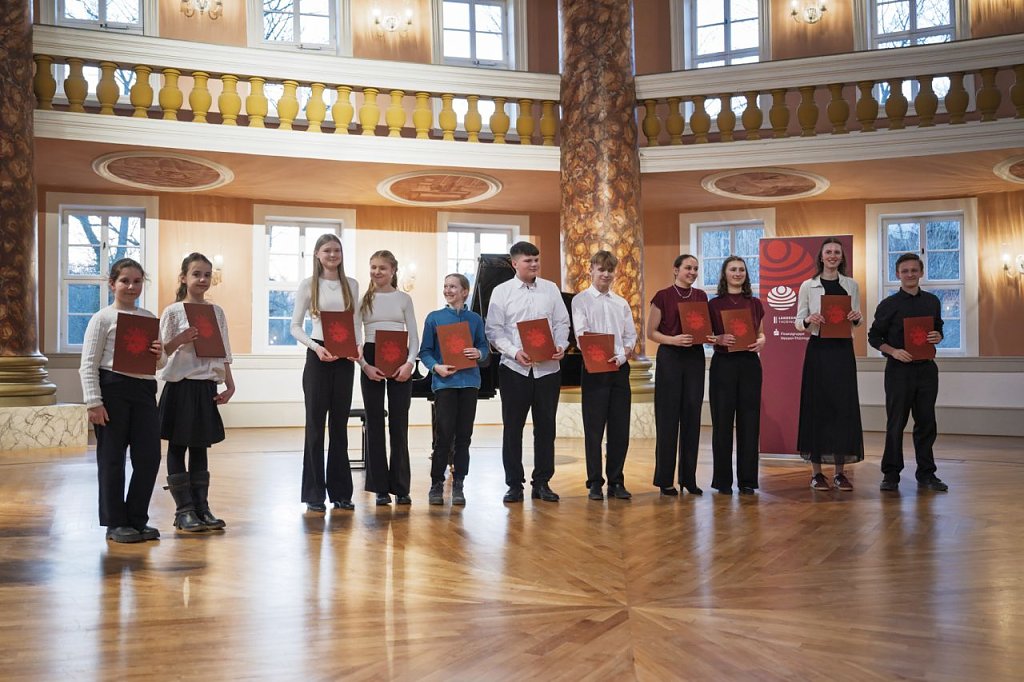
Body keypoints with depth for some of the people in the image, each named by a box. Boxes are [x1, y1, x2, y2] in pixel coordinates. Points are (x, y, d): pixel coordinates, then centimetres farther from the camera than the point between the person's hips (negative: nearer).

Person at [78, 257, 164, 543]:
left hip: (144, 390, 5)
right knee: (112, 458, 3)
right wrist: (93, 402, -13)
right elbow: (88, 365, -5)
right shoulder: (102, 318, -1)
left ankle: (137, 519, 18)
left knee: (149, 456, 4)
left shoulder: (149, 318, 14)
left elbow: (159, 364, 19)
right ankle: (115, 523, 13)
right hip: (112, 389, -5)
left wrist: (160, 355, -4)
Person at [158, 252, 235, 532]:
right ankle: (184, 510, 8)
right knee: (177, 447, 3)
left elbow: (223, 353, 12)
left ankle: (201, 507, 16)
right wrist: (180, 340, -23)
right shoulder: (173, 312, -4)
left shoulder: (217, 312, 9)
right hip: (181, 386, -4)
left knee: (200, 447, 10)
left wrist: (229, 384, 6)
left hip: (207, 386, 4)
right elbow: (161, 352, -5)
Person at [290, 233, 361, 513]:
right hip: (318, 356, -3)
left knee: (339, 425, 8)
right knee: (315, 424, 0)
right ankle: (314, 494, 6)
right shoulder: (308, 285, 0)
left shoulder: (351, 284, 9)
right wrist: (316, 347, -17)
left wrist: (356, 346, -8)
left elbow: (356, 322, 10)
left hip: (345, 359, 3)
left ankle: (340, 492, 15)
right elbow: (295, 326, -2)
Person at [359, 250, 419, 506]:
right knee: (374, 424, 3)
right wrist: (365, 365, -12)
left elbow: (414, 336, 4)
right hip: (371, 361, 0)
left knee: (399, 425, 2)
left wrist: (409, 363, -12)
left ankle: (400, 487, 10)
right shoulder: (364, 299, 5)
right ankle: (380, 487, 11)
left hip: (399, 362, 0)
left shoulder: (404, 299, 7)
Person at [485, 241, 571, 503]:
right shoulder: (501, 292, 3)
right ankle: (514, 484, 12)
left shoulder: (551, 289, 9)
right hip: (514, 369, -2)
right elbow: (494, 331, -2)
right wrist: (515, 352, -16)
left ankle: (542, 483, 17)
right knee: (512, 428, 3)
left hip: (548, 368, 2)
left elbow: (562, 323, 10)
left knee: (545, 427, 6)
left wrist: (561, 346, -9)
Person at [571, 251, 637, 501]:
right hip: (593, 368, -4)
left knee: (620, 428, 6)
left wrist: (624, 354, -9)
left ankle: (616, 482, 15)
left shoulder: (621, 303, 16)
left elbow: (631, 335, 12)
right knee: (594, 428, 0)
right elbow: (581, 334, -10)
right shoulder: (581, 300, 2)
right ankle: (595, 483, 8)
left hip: (620, 368, 4)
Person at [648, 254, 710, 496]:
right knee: (668, 417, -1)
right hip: (670, 358, -4)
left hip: (695, 358, 4)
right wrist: (673, 339, -18)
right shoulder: (663, 296, -2)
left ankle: (689, 477, 15)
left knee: (692, 417, 6)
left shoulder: (701, 296, 10)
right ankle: (665, 479, 8)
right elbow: (651, 332, -2)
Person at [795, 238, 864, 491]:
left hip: (843, 350, 2)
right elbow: (798, 322, 4)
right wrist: (809, 320, -18)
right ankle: (816, 472, 6)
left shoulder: (851, 285, 10)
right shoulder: (808, 286, 4)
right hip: (818, 350, -2)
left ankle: (840, 472, 9)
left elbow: (858, 322, 14)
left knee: (844, 407, 1)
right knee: (816, 407, -2)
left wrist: (856, 317, -8)